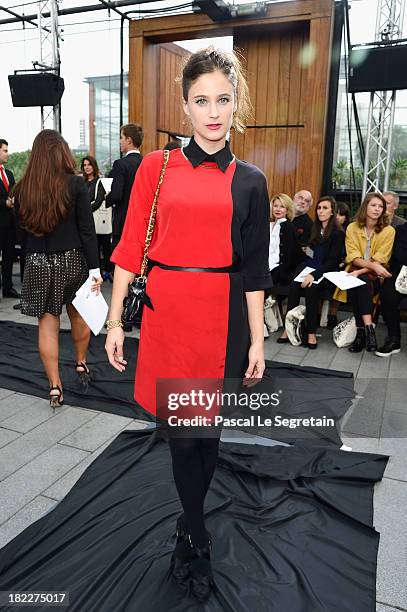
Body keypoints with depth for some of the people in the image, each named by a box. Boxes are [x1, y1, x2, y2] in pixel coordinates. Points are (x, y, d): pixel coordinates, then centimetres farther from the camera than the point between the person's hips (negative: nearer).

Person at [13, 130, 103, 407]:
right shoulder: (75, 184, -9)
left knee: (47, 323, 6)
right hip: (71, 260, -1)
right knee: (78, 315, 20)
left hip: (37, 263, 2)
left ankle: (55, 386, 10)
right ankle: (81, 363, 38)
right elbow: (87, 230, -11)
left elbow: (23, 227, 7)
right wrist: (95, 268, -9)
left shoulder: (22, 188, 0)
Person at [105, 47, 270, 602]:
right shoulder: (156, 168, 3)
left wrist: (257, 340, 3)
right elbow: (130, 248, 2)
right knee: (181, 429, 6)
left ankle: (188, 526, 38)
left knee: (208, 427, 11)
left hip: (223, 316, 1)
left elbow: (255, 269, 5)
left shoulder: (249, 182, 5)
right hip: (167, 310, -1)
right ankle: (198, 544, 28)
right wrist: (115, 321, -1)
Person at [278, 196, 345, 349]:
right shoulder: (314, 229, 18)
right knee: (294, 285, -28)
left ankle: (311, 332, -31)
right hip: (308, 267, 4)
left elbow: (332, 261, -9)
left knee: (312, 287, -35)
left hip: (325, 273, -4)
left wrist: (314, 274, -22)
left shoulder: (338, 234, 1)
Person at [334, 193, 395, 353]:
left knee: (361, 281, -33)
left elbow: (380, 260, -9)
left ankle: (361, 332, -34)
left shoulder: (388, 230, -1)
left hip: (376, 276, -1)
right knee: (360, 283, -33)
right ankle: (368, 328, -38)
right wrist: (372, 265, -24)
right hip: (356, 274, 1)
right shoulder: (352, 228, 4)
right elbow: (353, 258, -6)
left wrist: (360, 271, -24)